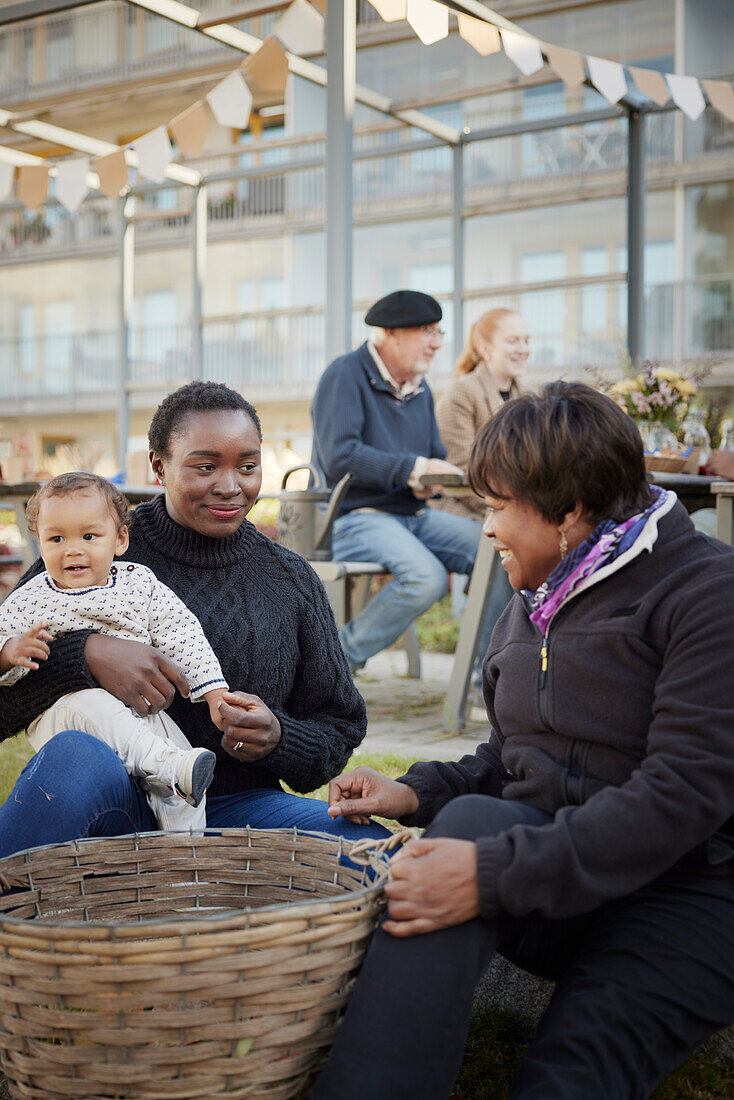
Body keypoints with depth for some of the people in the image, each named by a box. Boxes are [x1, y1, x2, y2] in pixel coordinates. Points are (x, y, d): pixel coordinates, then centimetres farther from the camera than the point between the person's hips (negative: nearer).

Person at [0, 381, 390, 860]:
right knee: (76, 755, -37)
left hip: (234, 805, 2)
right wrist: (86, 653, -22)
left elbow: (340, 729, 14)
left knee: (375, 846, -25)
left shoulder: (293, 581, 9)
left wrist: (278, 738, -9)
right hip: (114, 804, -2)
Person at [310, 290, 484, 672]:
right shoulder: (345, 375, -8)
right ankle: (340, 656, -11)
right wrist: (413, 468, -21)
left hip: (414, 515, 8)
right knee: (427, 578, -32)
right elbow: (338, 458, -20)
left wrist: (435, 478, -7)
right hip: (356, 517, -7)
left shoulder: (419, 389, 17)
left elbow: (436, 457, 18)